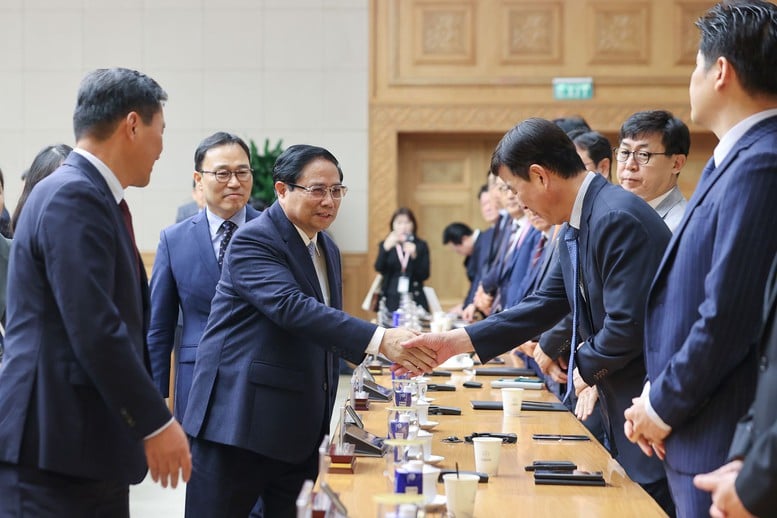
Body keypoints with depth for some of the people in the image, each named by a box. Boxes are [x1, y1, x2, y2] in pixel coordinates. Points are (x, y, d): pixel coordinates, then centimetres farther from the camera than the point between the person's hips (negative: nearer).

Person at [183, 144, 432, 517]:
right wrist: (380, 339, -37)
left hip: (302, 426, 8)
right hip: (240, 418, -8)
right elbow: (292, 306, -29)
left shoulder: (327, 248, 14)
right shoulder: (253, 241, -14)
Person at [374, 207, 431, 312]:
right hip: (391, 301, 0)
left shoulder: (421, 245, 7)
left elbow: (425, 275, 0)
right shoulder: (385, 245, 7)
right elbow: (379, 268, -9)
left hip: (415, 300, 0)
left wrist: (414, 255, -15)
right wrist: (386, 248, -26)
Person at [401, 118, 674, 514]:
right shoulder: (575, 226, 9)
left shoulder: (618, 218, -21)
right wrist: (456, 341, 9)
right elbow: (544, 305, 13)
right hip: (621, 408, 9)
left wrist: (586, 366, -7)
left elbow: (628, 325, -25)